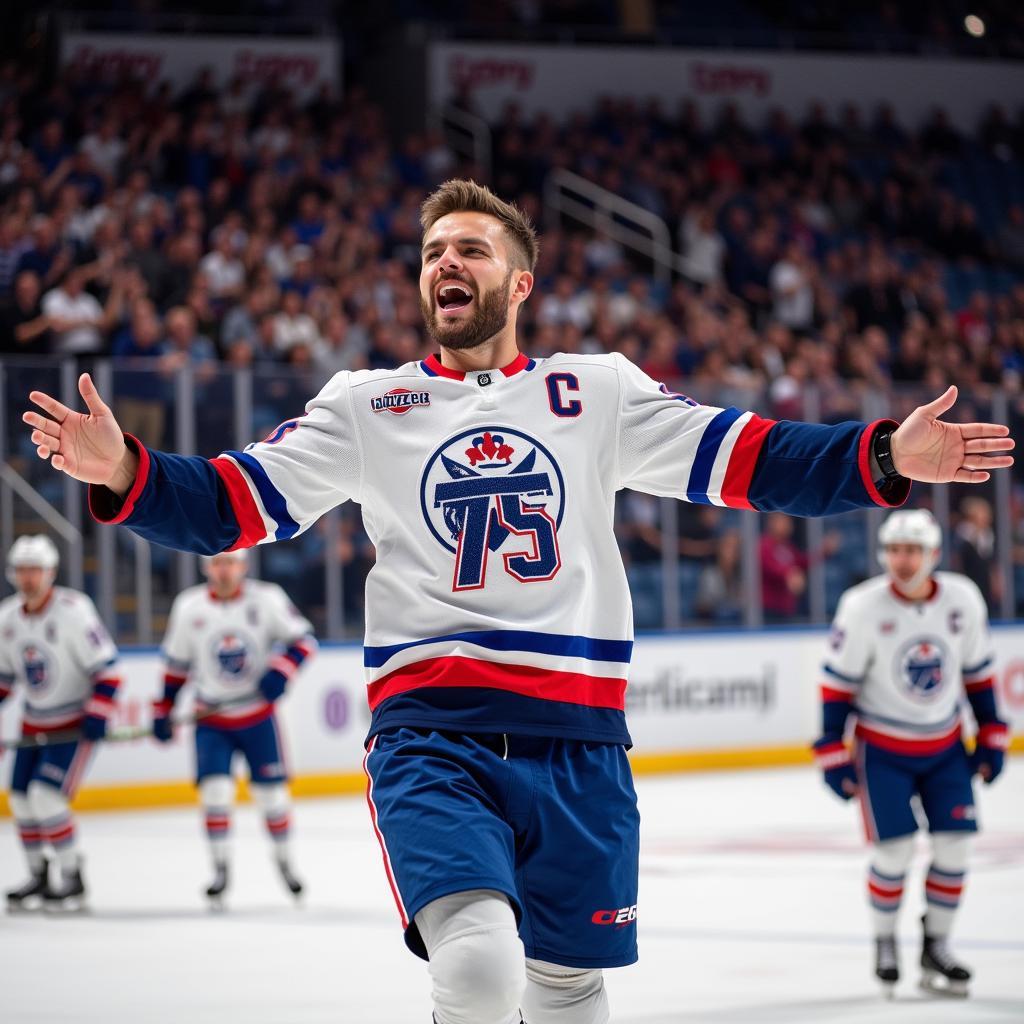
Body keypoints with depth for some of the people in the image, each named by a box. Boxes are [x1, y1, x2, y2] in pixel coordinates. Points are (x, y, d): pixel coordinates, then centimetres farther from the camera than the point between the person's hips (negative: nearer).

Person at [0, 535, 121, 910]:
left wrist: (97, 715, -24)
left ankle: (72, 879, -3)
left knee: (46, 797, -16)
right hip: (35, 722, 7)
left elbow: (106, 667, -18)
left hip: (76, 722, -7)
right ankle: (38, 877, 23)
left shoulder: (73, 611, -20)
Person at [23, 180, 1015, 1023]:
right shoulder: (366, 404, 10)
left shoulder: (598, 392, 11)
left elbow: (740, 458, 5)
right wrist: (124, 472, -16)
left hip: (577, 738, 2)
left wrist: (886, 458, -9)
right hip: (431, 731, -2)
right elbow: (234, 503, 3)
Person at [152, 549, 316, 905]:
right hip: (211, 720, 1)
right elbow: (176, 663, 6)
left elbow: (303, 638, -5)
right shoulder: (189, 606, -4)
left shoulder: (266, 598, -9)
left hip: (258, 715, 0)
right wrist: (163, 709, 4)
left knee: (272, 791, 4)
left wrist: (280, 670, -22)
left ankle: (284, 861, 25)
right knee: (215, 790, -12)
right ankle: (220, 869, 0)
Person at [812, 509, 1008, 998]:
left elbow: (977, 670, 5)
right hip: (882, 750, -3)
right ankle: (884, 943, 14)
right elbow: (838, 681, -10)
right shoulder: (863, 606, -18)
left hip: (945, 747, 3)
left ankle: (936, 947, 13)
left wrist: (990, 735, 7)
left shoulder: (963, 599, -8)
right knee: (894, 849, -9)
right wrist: (833, 752, -11)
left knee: (954, 844, -2)